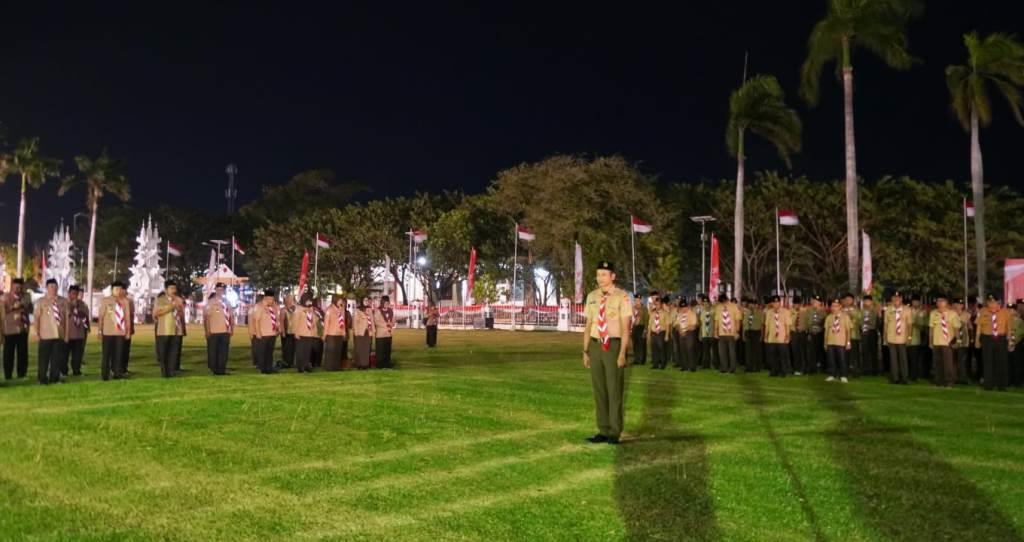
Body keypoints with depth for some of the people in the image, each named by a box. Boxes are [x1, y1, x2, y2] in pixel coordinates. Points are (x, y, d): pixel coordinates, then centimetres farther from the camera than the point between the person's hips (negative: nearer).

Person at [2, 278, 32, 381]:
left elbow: (31, 309, 12)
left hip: (23, 328, 2)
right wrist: (13, 307, -17)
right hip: (9, 329, -2)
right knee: (8, 352, -1)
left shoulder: (26, 296, 10)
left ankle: (22, 374, 10)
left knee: (23, 352, 3)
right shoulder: (6, 297, 3)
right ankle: (8, 375, 5)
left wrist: (24, 308, -7)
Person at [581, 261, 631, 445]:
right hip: (596, 346, 5)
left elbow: (625, 327, -11)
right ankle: (603, 431, 20)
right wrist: (585, 351, 8)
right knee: (599, 390, 10)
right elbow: (588, 325, 11)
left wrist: (622, 353, -16)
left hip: (614, 346, -5)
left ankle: (614, 433, 14)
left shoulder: (622, 297, -9)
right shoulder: (592, 296, 8)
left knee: (615, 390, 3)